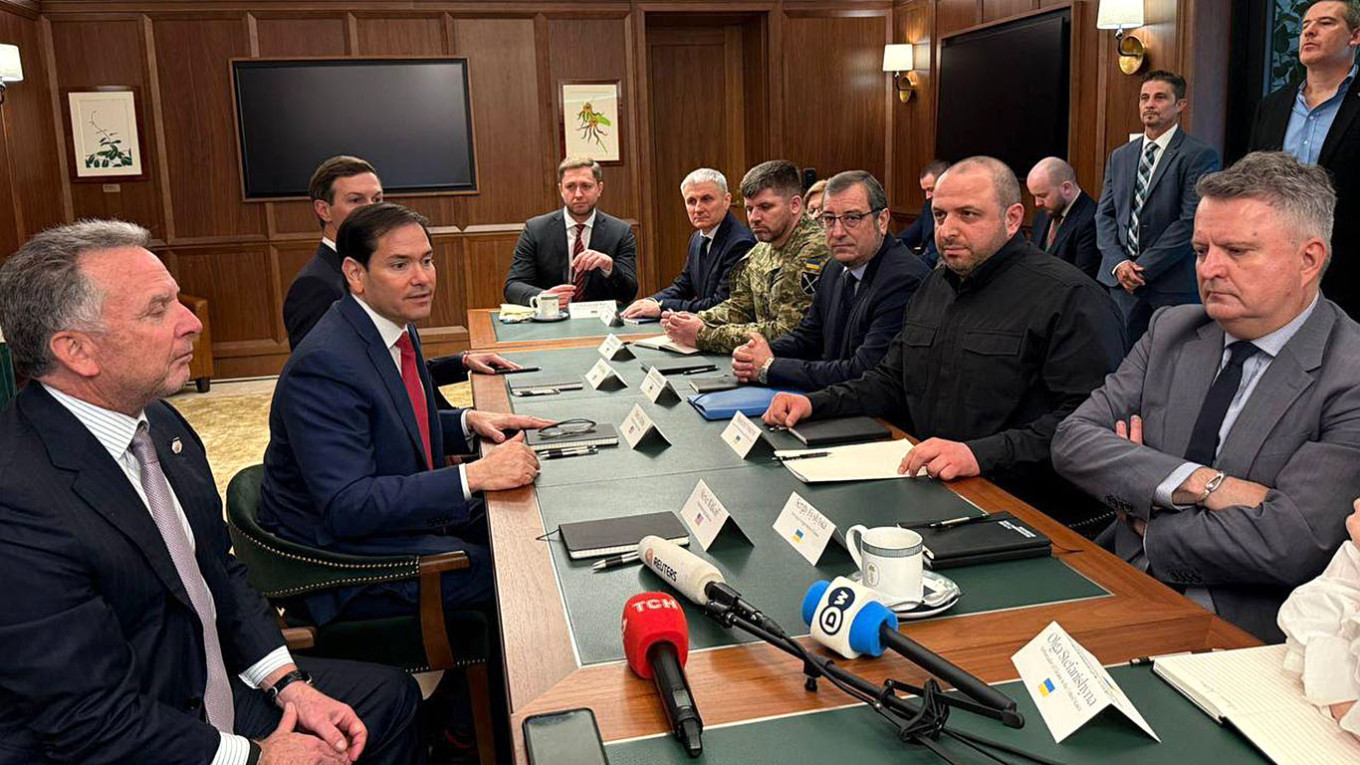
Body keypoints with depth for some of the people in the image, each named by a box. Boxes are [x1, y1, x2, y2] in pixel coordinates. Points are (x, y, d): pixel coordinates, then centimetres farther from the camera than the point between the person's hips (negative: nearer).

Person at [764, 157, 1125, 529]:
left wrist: (981, 455, -29)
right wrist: (815, 403, 10)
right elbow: (892, 380, 26)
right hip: (923, 491, 8)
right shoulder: (934, 287, 18)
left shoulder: (1071, 299, -9)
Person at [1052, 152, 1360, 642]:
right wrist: (1199, 483, -16)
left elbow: (1287, 544, -21)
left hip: (1248, 635, -5)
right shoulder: (1171, 331, 7)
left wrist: (1150, 526, -7)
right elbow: (1072, 440, -3)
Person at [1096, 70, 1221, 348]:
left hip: (1174, 286, -5)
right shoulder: (1120, 156, 16)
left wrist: (1144, 268, -13)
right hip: (1122, 283, 5)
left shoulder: (1199, 155, -3)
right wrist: (1118, 263, -4)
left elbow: (1192, 221, -11)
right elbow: (1105, 214, 12)